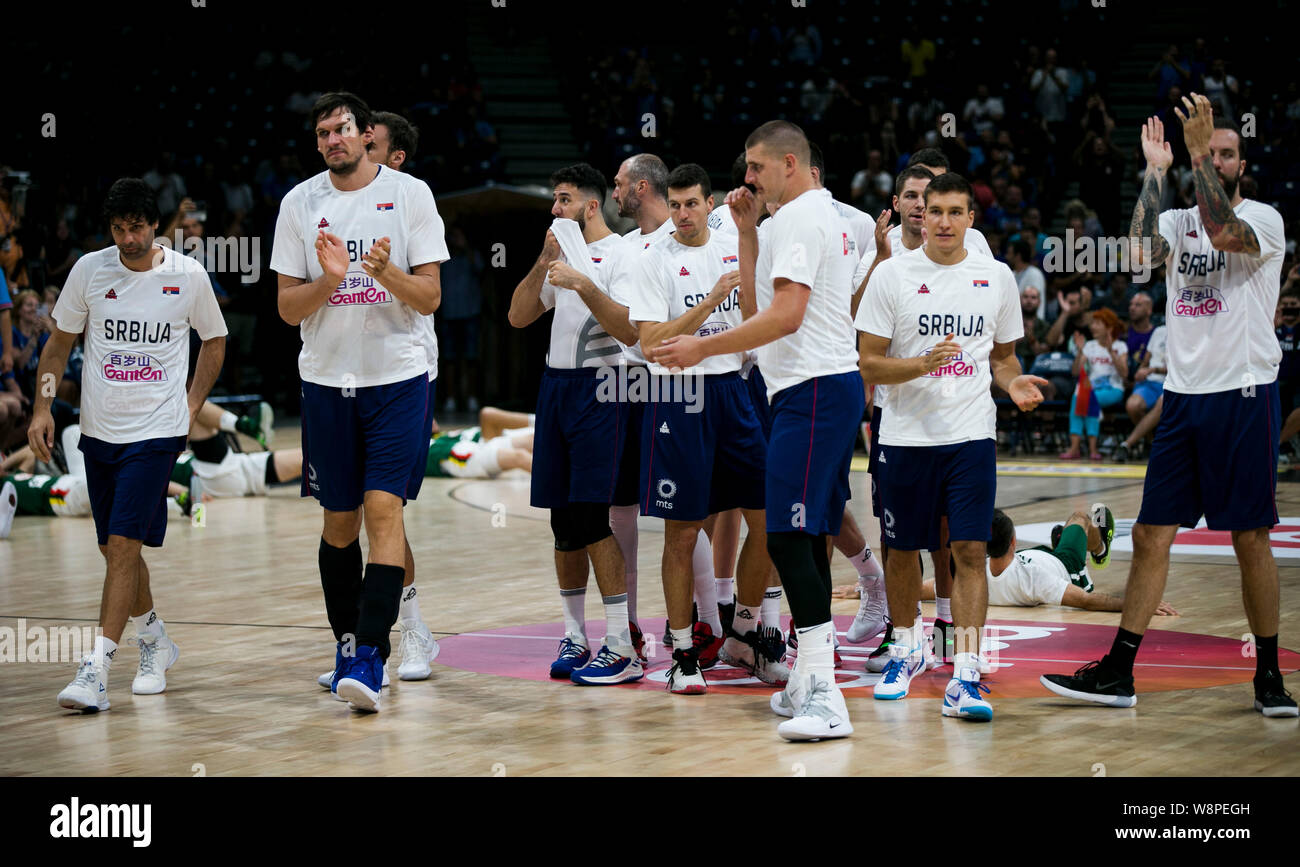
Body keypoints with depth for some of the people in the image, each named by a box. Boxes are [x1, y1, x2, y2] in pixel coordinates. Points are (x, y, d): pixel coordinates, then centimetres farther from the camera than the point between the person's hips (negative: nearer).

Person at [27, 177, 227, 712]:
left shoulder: (188, 276, -4)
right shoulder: (89, 270, 0)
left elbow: (214, 340, 12)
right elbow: (60, 342, 10)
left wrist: (192, 404, 4)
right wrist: (43, 408, 0)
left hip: (157, 431, -4)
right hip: (98, 429, 4)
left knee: (123, 546, -14)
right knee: (114, 548, 12)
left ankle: (96, 671, -17)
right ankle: (154, 642, 35)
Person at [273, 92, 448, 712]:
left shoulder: (410, 195, -2)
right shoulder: (300, 204, 4)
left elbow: (430, 296, -3)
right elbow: (288, 307, 4)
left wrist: (387, 272, -22)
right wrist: (329, 280, -16)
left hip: (399, 376, -3)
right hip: (327, 380, 3)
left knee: (383, 507, -14)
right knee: (339, 520, 9)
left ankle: (369, 658, -18)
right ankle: (347, 643, 24)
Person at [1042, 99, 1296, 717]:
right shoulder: (1178, 222, 11)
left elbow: (1225, 233, -25)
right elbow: (1142, 249, -10)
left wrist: (1201, 148, -22)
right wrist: (1155, 169, -6)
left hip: (1244, 394, -5)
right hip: (1183, 395, 5)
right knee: (1150, 535, 3)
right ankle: (1118, 673, 6)